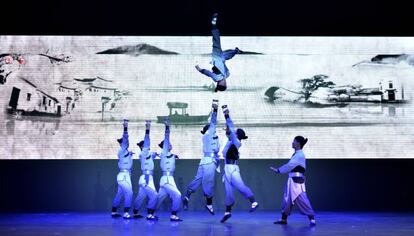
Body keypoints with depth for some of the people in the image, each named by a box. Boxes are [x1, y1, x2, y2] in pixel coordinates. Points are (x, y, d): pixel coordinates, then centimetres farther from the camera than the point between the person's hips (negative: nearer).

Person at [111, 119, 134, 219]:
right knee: (129, 193, -13)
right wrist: (125, 128, -28)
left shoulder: (126, 152, 12)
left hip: (124, 176, 9)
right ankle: (126, 213, -12)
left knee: (119, 193, 15)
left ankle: (114, 211, 24)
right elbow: (124, 139, -21)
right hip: (123, 176, -9)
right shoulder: (122, 151, -10)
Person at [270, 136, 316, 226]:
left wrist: (278, 170, -12)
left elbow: (290, 165, -18)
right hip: (292, 180, 10)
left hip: (297, 181, -10)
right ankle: (284, 219, 19)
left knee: (301, 199, -10)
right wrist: (279, 169, 9)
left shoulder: (299, 155, -14)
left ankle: (312, 219, -2)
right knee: (287, 199, 12)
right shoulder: (297, 154, 15)